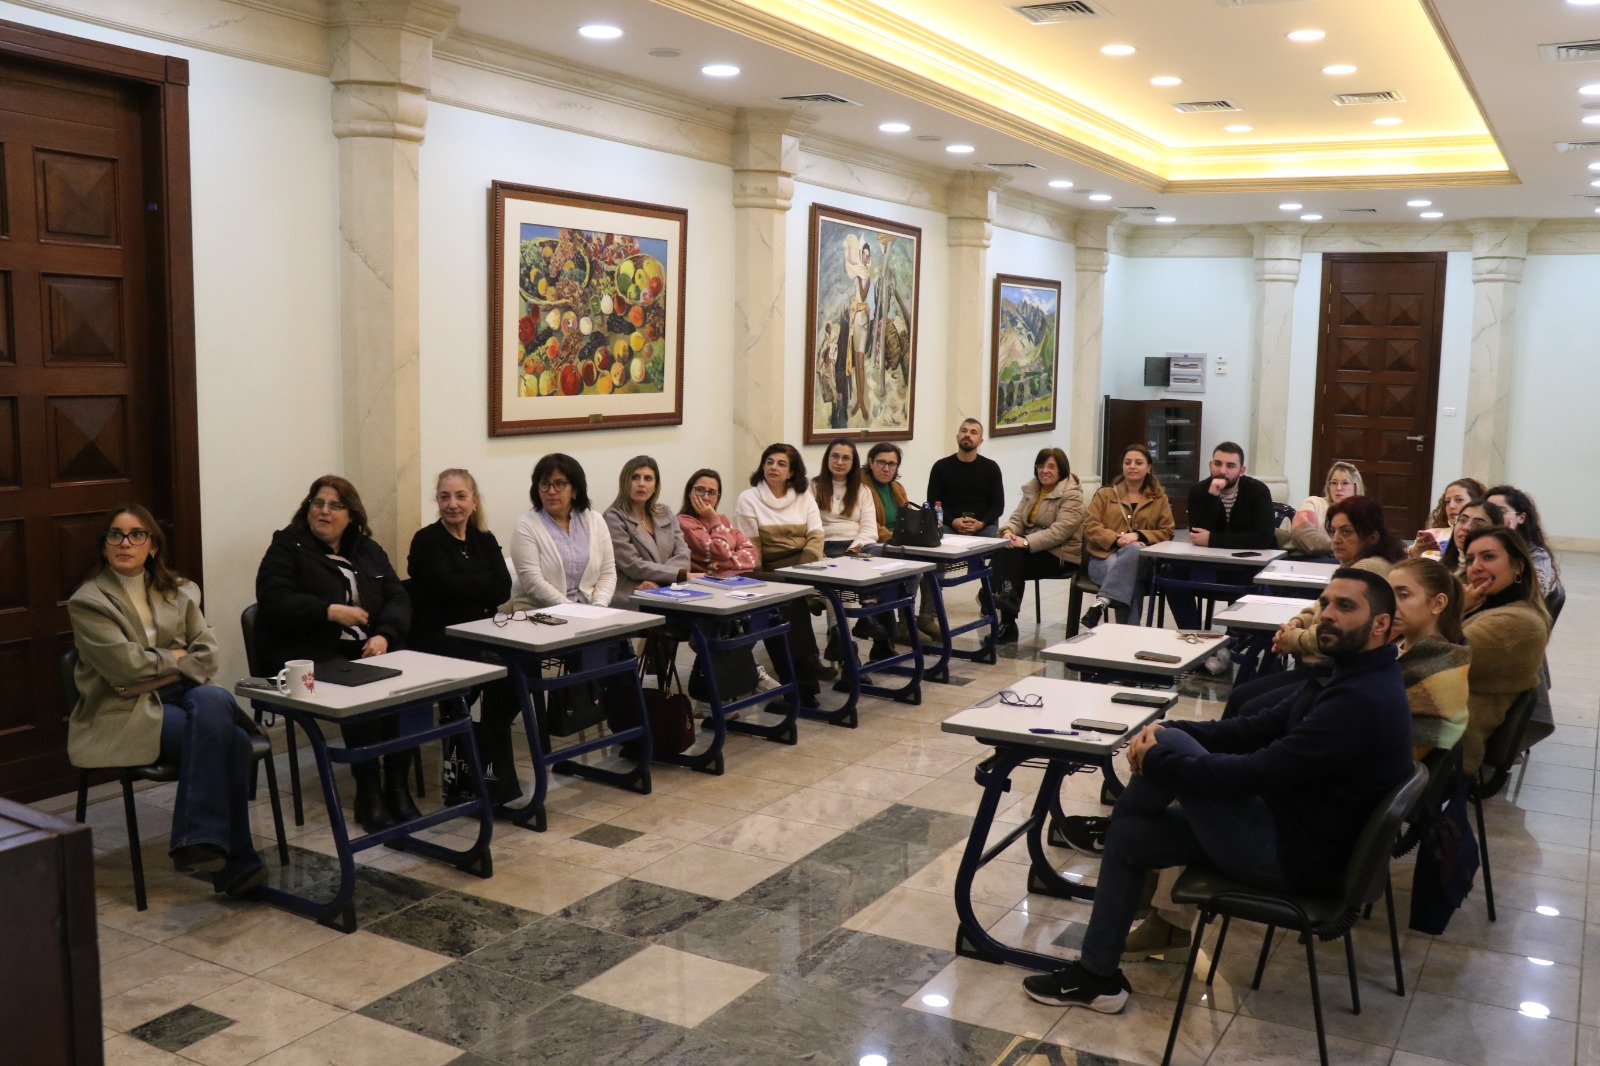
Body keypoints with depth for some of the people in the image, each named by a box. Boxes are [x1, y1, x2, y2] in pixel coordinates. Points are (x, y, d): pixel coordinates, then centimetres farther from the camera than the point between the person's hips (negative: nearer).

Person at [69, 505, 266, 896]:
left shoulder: (178, 592, 14)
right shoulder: (88, 601, -1)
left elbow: (208, 655, 5)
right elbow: (126, 666, -14)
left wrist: (158, 671, -11)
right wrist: (176, 656, -1)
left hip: (179, 692, 4)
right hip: (125, 712, -4)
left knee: (214, 700, -34)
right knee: (226, 738, -30)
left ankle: (198, 842, -31)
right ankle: (235, 862, -25)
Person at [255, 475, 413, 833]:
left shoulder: (369, 551, 19)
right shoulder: (287, 549, 5)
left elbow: (398, 598, 10)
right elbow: (273, 601, -9)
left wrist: (384, 634, -10)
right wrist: (330, 611, -18)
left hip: (369, 649, 4)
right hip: (310, 655, -4)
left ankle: (397, 785, -18)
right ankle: (367, 791, -21)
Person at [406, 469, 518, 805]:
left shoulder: (485, 540, 14)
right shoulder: (426, 541, -1)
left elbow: (503, 589, 0)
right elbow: (448, 587, -16)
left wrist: (468, 587, -13)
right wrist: (486, 581, -4)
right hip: (438, 635, -5)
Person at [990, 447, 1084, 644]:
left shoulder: (1071, 494, -9)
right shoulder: (1031, 489, 15)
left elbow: (1061, 530, -20)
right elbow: (1017, 518, 11)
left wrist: (1026, 542, -30)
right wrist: (1008, 531, -15)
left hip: (1060, 554, -6)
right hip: (1031, 547, 6)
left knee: (1010, 561, -27)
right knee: (1003, 553, -27)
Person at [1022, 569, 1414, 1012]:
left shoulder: (1363, 701, -26)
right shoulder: (1348, 675, 8)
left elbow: (1254, 773, -29)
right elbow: (1257, 730, 8)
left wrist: (1157, 758, -16)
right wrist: (1166, 730, -7)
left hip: (1293, 855, -10)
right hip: (1286, 820, 10)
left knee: (1168, 747, -14)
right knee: (1127, 836, 7)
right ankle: (1097, 975, 17)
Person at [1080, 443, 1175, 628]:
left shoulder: (1160, 499, 19)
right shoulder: (1105, 494, 17)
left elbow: (1167, 533, 10)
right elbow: (1090, 526, 5)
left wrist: (1138, 536, -11)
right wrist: (1117, 539, -14)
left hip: (1141, 560, 0)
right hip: (1104, 558, 0)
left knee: (1133, 551, -40)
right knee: (1128, 574, -38)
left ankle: (1101, 602, -45)